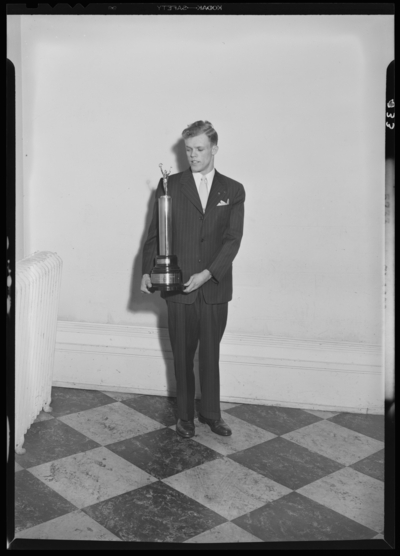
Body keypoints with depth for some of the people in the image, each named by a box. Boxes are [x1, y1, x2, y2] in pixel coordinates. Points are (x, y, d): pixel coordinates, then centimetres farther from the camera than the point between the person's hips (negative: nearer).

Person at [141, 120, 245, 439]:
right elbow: (155, 232, 5)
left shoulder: (233, 191, 4)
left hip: (215, 287, 1)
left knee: (211, 353, 11)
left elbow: (233, 239, -4)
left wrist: (207, 274, -15)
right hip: (178, 287, 0)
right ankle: (185, 415, 23)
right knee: (183, 355, 8)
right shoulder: (170, 185, 4)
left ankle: (211, 413, 26)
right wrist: (147, 271, -6)